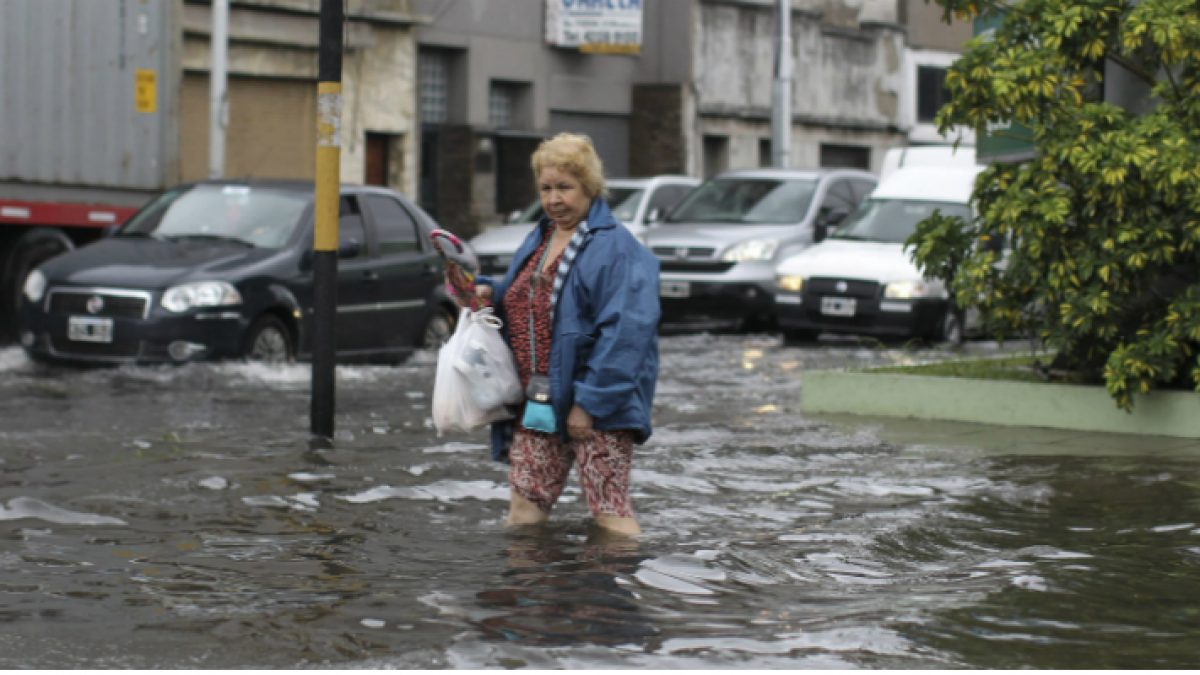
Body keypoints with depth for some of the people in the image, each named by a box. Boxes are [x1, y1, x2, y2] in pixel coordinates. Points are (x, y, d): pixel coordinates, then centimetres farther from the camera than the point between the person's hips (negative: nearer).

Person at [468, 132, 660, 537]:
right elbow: (520, 304, 30)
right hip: (535, 400, 8)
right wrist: (490, 293, 6)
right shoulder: (537, 241, 17)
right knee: (524, 511, 6)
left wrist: (589, 401, -24)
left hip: (596, 406, -8)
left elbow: (624, 332, -20)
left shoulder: (615, 248, -12)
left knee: (609, 515, -9)